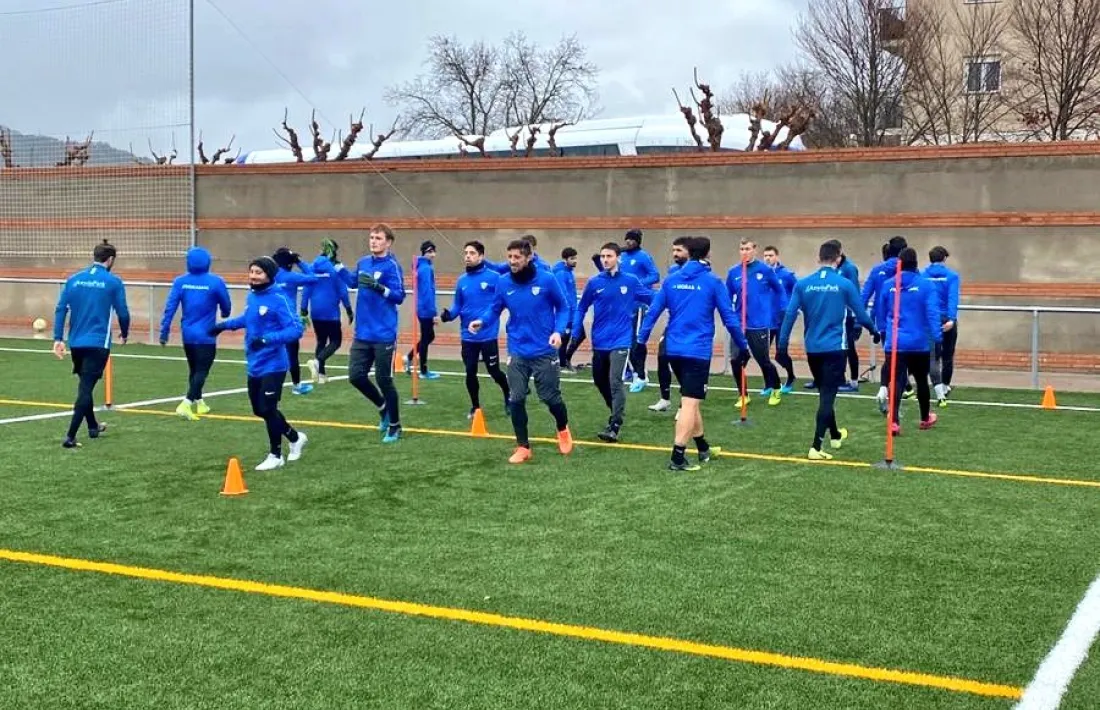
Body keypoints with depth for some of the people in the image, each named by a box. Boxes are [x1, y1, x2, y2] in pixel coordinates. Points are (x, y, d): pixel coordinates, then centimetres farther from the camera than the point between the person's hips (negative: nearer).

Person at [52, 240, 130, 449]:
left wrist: (58, 338, 1)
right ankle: (70, 437, -13)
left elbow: (60, 309, 1)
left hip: (76, 343, 5)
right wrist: (124, 334, 16)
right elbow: (123, 313, -3)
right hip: (98, 343, -5)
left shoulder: (73, 279, 6)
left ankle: (93, 427, 37)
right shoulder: (114, 282, -5)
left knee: (84, 385, 22)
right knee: (86, 388, -4)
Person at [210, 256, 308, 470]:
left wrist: (267, 339, -34)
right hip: (254, 365, 8)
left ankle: (275, 455, 13)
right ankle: (295, 437, 35)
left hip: (273, 365, -8)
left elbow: (296, 328, -24)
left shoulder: (279, 299, -18)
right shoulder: (252, 296, 6)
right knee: (260, 410, 16)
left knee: (268, 409, -5)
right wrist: (224, 325, 29)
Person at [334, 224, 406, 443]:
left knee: (384, 380, 1)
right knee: (356, 376, 7)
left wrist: (379, 287, -31)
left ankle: (395, 427, 17)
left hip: (384, 335, -6)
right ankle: (383, 407, 32)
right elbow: (352, 281, 26)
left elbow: (400, 296, -17)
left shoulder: (392, 266, -12)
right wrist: (337, 265, 17)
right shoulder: (363, 262, 8)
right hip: (362, 334, 7)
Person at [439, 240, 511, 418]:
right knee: (470, 372, 7)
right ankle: (475, 407, 25)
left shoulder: (493, 277, -10)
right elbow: (458, 307, 10)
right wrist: (449, 314, -9)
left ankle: (508, 397, 31)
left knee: (494, 371, 5)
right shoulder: (462, 281, 5)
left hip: (488, 334, -4)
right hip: (468, 336, 4)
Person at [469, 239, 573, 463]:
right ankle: (523, 446, 15)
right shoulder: (503, 283, -4)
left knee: (550, 396, 6)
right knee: (516, 399, 0)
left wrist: (558, 331, -16)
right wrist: (481, 320, -14)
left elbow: (562, 308, -1)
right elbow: (495, 309, 7)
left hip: (544, 350, -2)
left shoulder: (547, 279, -11)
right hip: (517, 351, 2)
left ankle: (563, 429, 38)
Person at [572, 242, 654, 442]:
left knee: (615, 382, -14)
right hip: (599, 342, 4)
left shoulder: (630, 281, -4)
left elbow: (653, 298, 6)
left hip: (620, 341, -3)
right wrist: (575, 332, 0)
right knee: (600, 381, 16)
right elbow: (581, 308, 7)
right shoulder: (594, 283, -1)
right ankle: (617, 413, 39)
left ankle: (615, 426, -9)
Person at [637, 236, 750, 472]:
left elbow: (652, 313, 4)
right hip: (698, 351, -5)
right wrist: (743, 347, 7)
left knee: (690, 399, 20)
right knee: (690, 403, -5)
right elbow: (729, 318, -3)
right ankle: (677, 457, -12)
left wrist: (640, 341, 11)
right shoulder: (713, 282, -5)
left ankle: (702, 448, 32)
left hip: (674, 350, 5)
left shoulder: (671, 280, 6)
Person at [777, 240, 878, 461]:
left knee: (825, 393, 21)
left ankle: (835, 435, 40)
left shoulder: (803, 284, -1)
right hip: (835, 348, -4)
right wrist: (874, 330, 19)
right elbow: (861, 314, 0)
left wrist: (782, 344, -1)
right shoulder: (845, 284, -7)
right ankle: (816, 446, -12)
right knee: (827, 395, -3)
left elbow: (790, 315, -5)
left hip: (812, 348, 4)